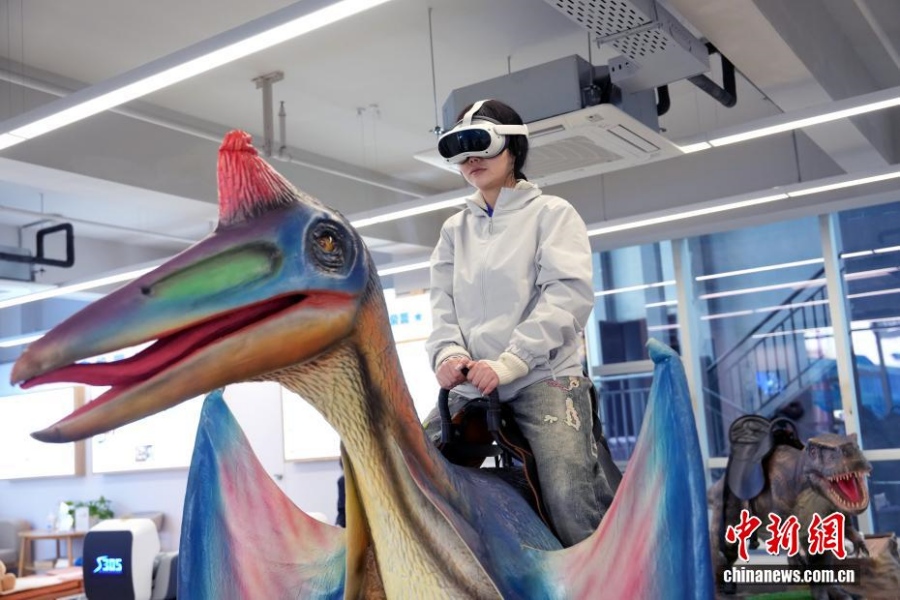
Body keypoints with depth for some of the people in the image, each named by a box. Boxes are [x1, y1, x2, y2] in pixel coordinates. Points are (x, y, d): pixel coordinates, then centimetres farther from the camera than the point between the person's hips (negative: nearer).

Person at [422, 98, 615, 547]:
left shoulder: (551, 212, 7)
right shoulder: (455, 229, 21)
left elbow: (569, 293, -7)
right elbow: (443, 305, 12)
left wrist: (507, 363, -19)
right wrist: (449, 353, -12)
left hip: (545, 378, -5)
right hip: (470, 387, 5)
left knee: (571, 502, -25)